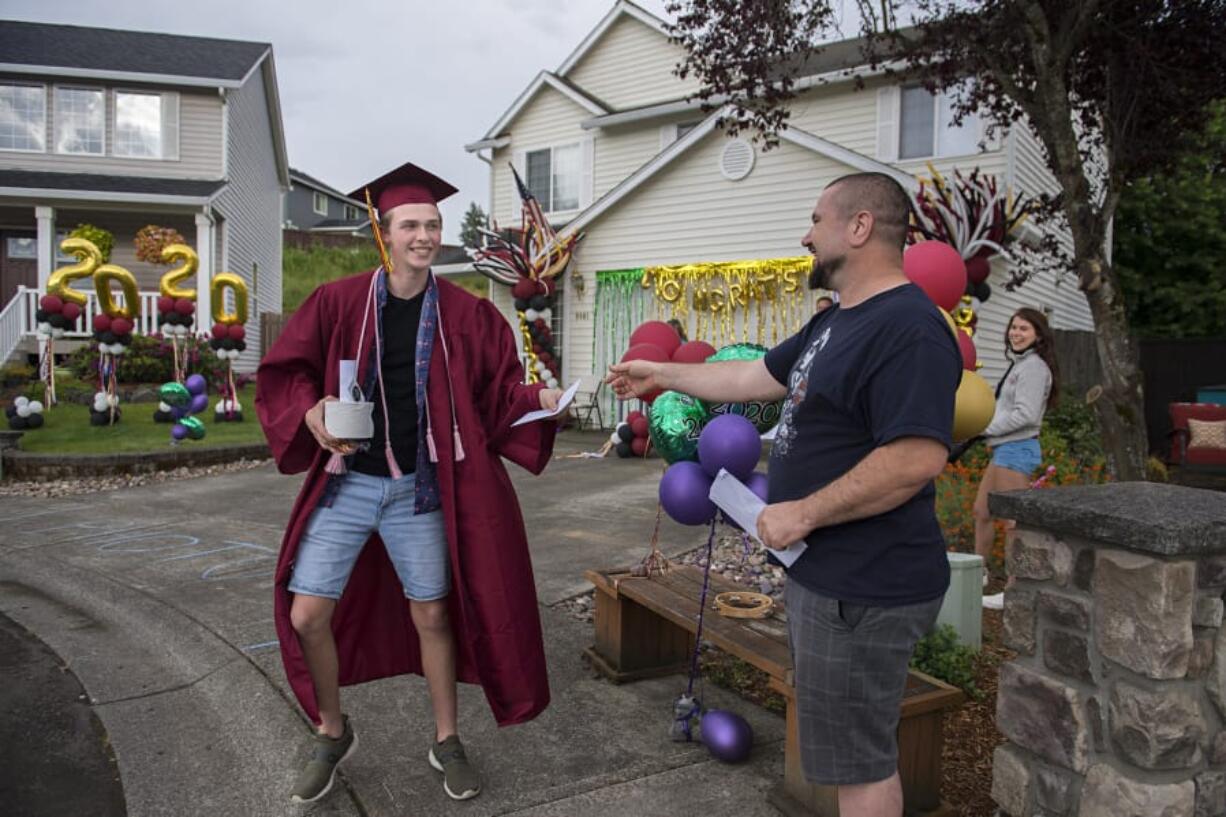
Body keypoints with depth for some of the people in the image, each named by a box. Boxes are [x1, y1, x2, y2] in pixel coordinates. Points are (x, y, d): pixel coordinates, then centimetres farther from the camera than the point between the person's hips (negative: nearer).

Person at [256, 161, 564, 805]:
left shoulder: (465, 314, -2)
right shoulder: (338, 301, -4)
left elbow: (497, 391, 1)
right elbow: (283, 371, 0)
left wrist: (541, 399, -18)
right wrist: (310, 413, -20)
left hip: (418, 490, 0)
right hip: (344, 485, 0)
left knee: (432, 616, 9)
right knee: (307, 617, 1)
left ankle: (446, 741, 31)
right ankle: (333, 732, 29)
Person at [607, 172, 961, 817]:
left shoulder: (909, 329, -21)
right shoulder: (835, 323, 13)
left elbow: (916, 460, -29)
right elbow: (757, 378, 22)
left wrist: (803, 513, -22)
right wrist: (662, 374, 26)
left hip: (863, 589, -10)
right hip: (825, 574, 10)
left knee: (859, 760, 5)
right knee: (850, 745, 24)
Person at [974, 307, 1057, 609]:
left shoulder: (1034, 366, -12)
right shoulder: (1019, 364, 16)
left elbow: (1026, 414, -20)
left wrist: (985, 428, -14)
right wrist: (986, 428, 3)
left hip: (1017, 449, -10)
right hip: (1005, 448, 10)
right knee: (981, 511, 17)